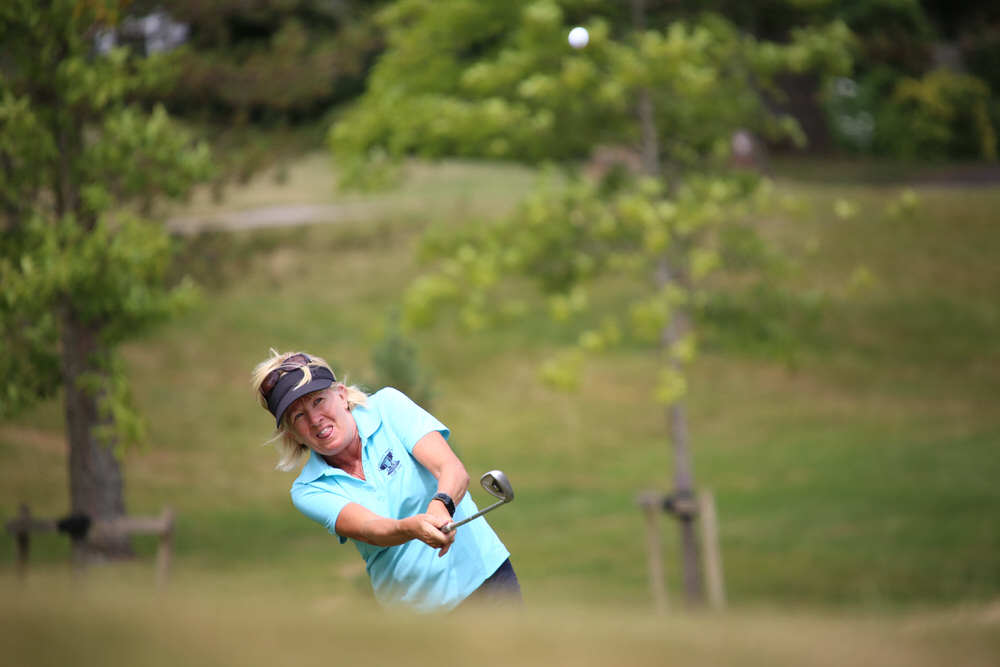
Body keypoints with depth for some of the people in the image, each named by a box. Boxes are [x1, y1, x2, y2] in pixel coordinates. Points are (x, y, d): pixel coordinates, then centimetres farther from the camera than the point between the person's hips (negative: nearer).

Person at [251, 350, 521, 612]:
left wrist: (441, 505, -39)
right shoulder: (308, 491, -4)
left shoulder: (387, 405, -4)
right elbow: (370, 528, -22)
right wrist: (414, 528, -45)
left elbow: (454, 470, -15)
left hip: (485, 574, -2)